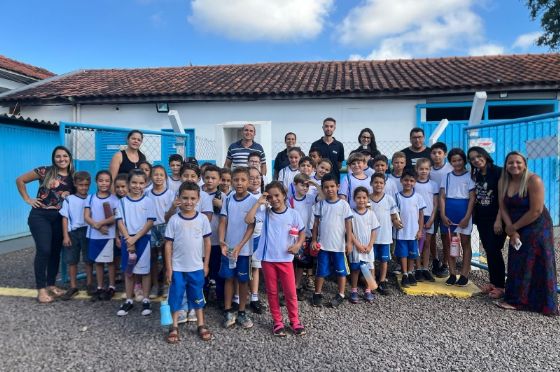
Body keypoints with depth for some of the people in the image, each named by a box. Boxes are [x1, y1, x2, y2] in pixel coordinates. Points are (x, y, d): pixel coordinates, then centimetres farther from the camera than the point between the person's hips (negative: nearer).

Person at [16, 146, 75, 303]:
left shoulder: (72, 177, 6)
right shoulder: (44, 171, -5)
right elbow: (20, 180, 1)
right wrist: (27, 199, -2)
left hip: (59, 218, 5)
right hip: (40, 216, -4)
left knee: (55, 252, 9)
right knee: (43, 250, -11)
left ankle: (51, 285, 23)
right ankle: (41, 289, -2)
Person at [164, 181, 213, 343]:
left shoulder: (202, 219, -4)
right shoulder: (174, 220, -6)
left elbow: (207, 242, 3)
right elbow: (168, 244, -3)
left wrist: (206, 264, 3)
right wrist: (168, 268, -4)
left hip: (197, 267, 1)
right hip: (177, 268, -1)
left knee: (198, 297, 13)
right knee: (175, 297, 9)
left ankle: (201, 325, 27)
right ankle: (174, 326, 25)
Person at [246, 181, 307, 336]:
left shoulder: (293, 214, -2)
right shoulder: (265, 212, -2)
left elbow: (302, 232, 7)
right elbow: (248, 219, -17)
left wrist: (298, 244, -11)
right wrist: (258, 203, -14)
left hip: (285, 259, -1)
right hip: (268, 258, 1)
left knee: (290, 292, 5)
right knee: (272, 292, 11)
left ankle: (294, 321, 23)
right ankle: (277, 322, 25)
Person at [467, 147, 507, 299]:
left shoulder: (498, 172, -9)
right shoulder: (475, 175, 10)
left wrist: (499, 220, -17)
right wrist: (472, 215, 5)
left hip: (496, 218, -6)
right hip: (482, 218, 6)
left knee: (494, 250, -7)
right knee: (488, 250, 9)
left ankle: (500, 285, 2)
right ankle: (493, 282, 18)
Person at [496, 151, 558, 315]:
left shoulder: (534, 180, -20)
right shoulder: (503, 182, -2)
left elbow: (536, 211, -23)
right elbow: (503, 208, -2)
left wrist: (513, 227, -14)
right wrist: (511, 230, -12)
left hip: (537, 229, -6)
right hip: (516, 230, 6)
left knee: (533, 265, 2)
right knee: (516, 264, 13)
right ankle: (514, 297, 26)